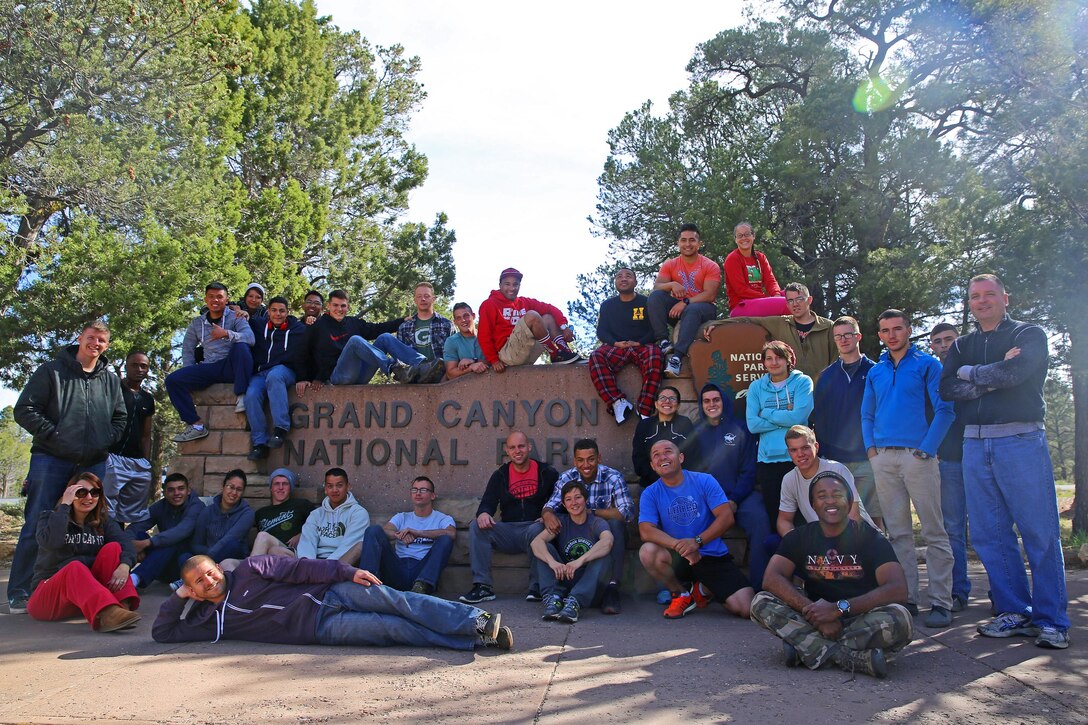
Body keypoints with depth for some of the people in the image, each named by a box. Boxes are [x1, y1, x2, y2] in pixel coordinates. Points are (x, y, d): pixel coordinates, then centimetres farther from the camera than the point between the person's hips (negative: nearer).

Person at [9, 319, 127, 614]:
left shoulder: (110, 379, 12)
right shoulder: (52, 370, 1)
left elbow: (120, 417, 20)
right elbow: (24, 410, -4)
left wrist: (106, 440, 5)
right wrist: (53, 434, -12)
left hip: (94, 463, 4)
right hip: (51, 460, -4)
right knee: (36, 525, -3)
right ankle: (20, 593, 5)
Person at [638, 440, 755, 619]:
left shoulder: (704, 481, -4)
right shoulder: (650, 494, -2)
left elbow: (726, 517, -12)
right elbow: (646, 531, -15)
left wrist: (697, 541, -25)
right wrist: (679, 545, -30)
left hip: (714, 557, 0)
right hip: (678, 558, 0)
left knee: (746, 609, -17)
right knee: (648, 552, -32)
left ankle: (704, 589, 17)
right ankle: (682, 595, -3)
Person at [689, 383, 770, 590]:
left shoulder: (740, 429, 9)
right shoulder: (696, 433, 13)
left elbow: (748, 470, 4)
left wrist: (734, 500, -10)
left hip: (740, 495, -1)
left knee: (758, 519, -32)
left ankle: (760, 585, -22)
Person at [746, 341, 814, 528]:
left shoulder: (803, 382, 2)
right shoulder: (756, 387, 8)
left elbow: (799, 416, -13)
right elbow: (752, 424, -3)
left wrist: (766, 413, -3)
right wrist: (785, 417, -8)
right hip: (767, 461, 2)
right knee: (774, 517, 8)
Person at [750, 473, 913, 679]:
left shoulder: (869, 538, -3)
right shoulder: (800, 538, 3)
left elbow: (897, 589, -17)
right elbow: (772, 578, -10)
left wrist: (839, 608, -26)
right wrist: (812, 611, -25)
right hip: (814, 622, 2)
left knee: (901, 619, -32)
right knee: (761, 603, -22)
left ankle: (806, 649, -24)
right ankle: (853, 658, -27)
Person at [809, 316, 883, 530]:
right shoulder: (826, 376, 11)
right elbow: (815, 416, 9)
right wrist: (821, 451, 1)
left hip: (867, 458, -2)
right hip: (833, 459, 2)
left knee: (873, 516, 1)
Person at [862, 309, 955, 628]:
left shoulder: (927, 364, 3)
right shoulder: (875, 372, 16)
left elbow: (945, 409, -4)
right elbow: (867, 415, 21)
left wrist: (927, 448, -12)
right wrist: (870, 446, 6)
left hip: (917, 456, -4)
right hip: (884, 459, 5)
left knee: (934, 531, -3)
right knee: (898, 533, 7)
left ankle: (940, 602, 1)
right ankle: (906, 598, 13)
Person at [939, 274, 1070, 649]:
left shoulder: (1029, 334, 6)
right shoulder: (962, 346, 18)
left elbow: (1016, 373, -14)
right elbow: (946, 388, 1)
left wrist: (970, 373, 0)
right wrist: (997, 376, -9)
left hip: (1021, 439, -4)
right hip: (975, 445, 4)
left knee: (1040, 533, -3)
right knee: (988, 534, 4)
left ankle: (1051, 621, 5)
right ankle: (1014, 613, 14)